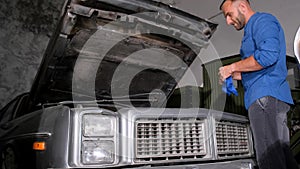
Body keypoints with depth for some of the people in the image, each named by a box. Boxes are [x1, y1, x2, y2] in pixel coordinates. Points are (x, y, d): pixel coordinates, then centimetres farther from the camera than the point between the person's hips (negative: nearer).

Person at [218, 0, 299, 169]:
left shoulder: (263, 20, -2)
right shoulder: (252, 31, 28)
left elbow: (268, 55, -21)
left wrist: (232, 67, -11)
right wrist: (234, 75, 15)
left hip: (266, 96, -11)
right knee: (281, 153, 11)